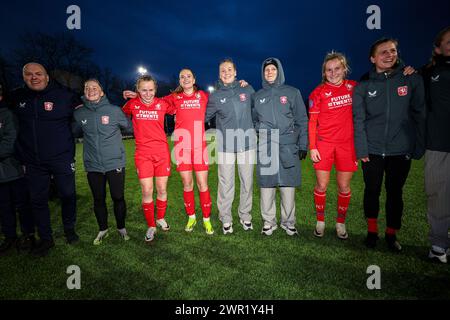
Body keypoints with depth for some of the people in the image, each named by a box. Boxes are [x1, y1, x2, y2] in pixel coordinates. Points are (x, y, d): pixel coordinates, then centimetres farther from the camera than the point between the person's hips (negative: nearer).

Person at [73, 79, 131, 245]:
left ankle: (121, 228, 29)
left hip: (115, 163, -2)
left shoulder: (114, 110, -5)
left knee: (118, 198, 7)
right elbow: (74, 133, 18)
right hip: (93, 166, 2)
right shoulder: (79, 113, 2)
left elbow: (128, 127, 7)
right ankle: (102, 229, 33)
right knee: (98, 199, 13)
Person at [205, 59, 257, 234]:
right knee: (226, 183, 3)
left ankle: (245, 216, 25)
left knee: (247, 182, 9)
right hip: (225, 145, -1)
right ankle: (226, 219, 19)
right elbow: (205, 116, 15)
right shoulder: (215, 96, 3)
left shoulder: (247, 90, 5)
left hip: (247, 142, 1)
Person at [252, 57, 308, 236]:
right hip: (265, 147, 2)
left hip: (288, 146, -1)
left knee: (288, 186, 1)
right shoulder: (258, 96, 13)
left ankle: (288, 222, 17)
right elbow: (254, 121, 21)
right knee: (266, 185, 2)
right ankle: (268, 221, 16)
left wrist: (303, 145, -1)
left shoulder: (292, 93, 7)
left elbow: (302, 120, 5)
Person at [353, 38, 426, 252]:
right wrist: (361, 149, -8)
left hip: (401, 150, 0)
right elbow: (358, 119, -2)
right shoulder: (364, 85, 0)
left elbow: (419, 114, 1)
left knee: (395, 193, 10)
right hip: (372, 151, 0)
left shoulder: (412, 80, 0)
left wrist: (419, 148, -2)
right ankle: (372, 230, 29)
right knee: (372, 192, 10)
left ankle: (391, 234, 27)